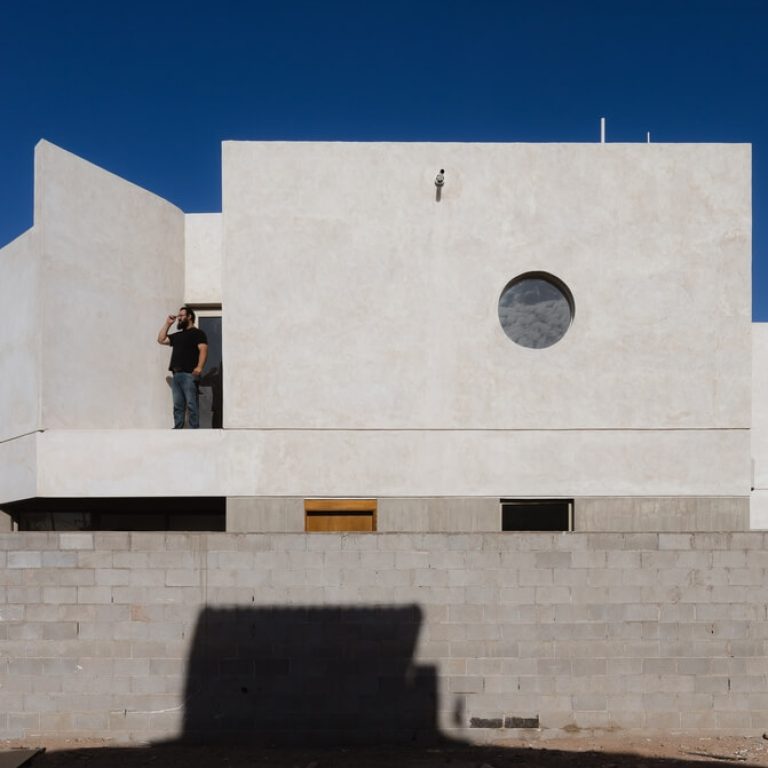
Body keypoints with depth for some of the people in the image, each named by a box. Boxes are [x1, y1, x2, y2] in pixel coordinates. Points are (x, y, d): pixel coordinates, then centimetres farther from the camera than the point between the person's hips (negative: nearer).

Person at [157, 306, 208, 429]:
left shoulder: (197, 333, 3)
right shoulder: (177, 335, 28)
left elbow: (203, 350, -10)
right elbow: (161, 339, 29)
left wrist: (199, 367, -25)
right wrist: (167, 323, 24)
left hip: (189, 374, -8)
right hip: (176, 374, 8)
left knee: (191, 404, -11)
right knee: (178, 405, 4)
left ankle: (194, 429, -14)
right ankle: (177, 429, 4)